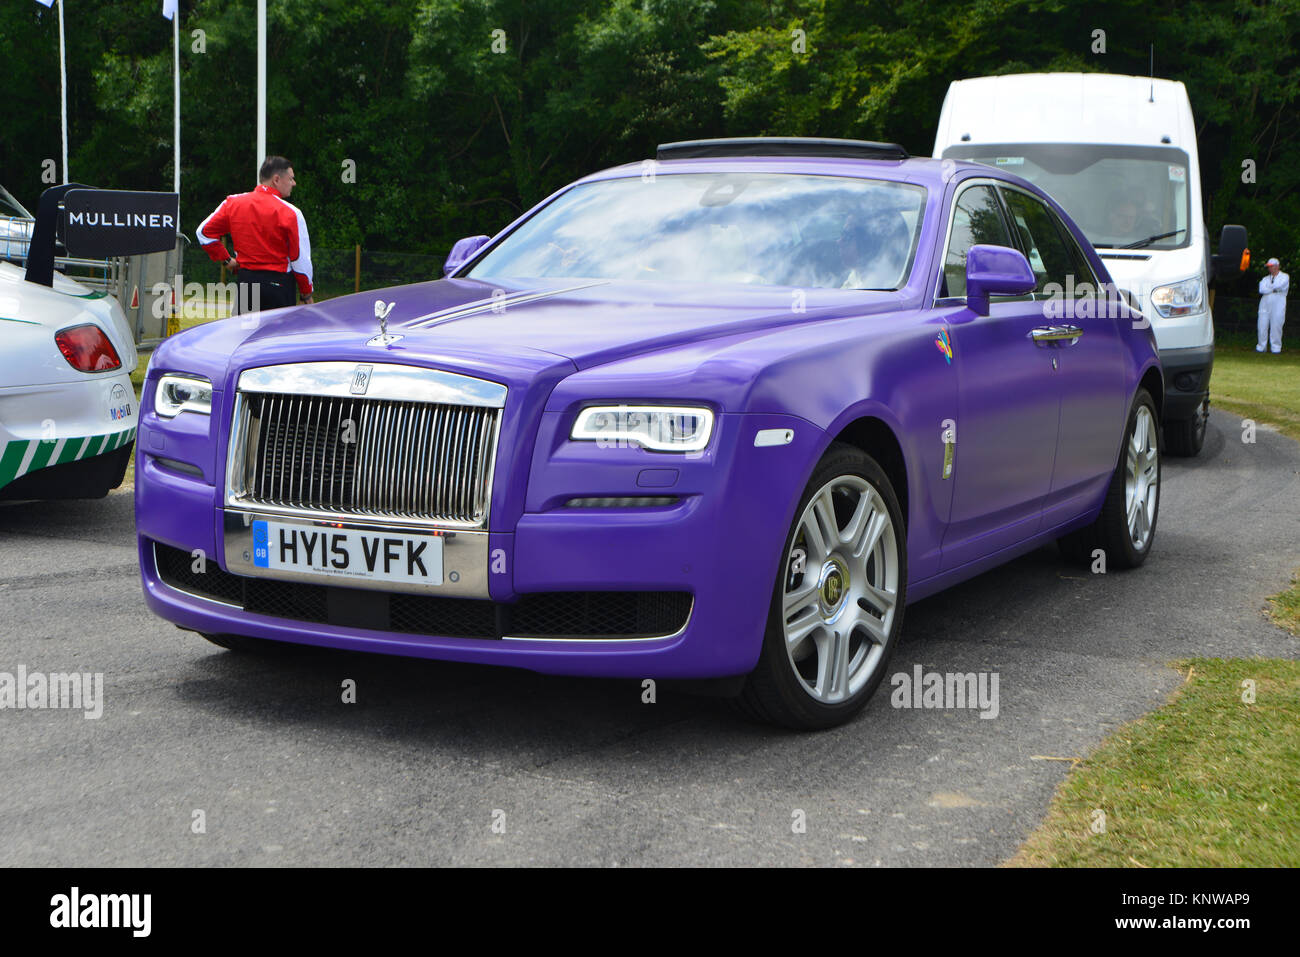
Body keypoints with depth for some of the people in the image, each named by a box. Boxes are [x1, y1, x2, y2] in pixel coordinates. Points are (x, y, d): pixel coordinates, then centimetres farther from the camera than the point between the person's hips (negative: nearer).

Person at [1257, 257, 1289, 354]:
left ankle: (1276, 348, -2)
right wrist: (1274, 289, -6)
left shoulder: (1285, 277, 9)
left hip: (1278, 305, -4)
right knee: (1262, 326, -2)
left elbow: (1279, 285, -12)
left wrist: (1269, 288, 3)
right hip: (1265, 304, 4)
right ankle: (1261, 347, 5)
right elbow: (1261, 289, 0)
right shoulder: (1265, 279, 20)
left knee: (1276, 326, -7)